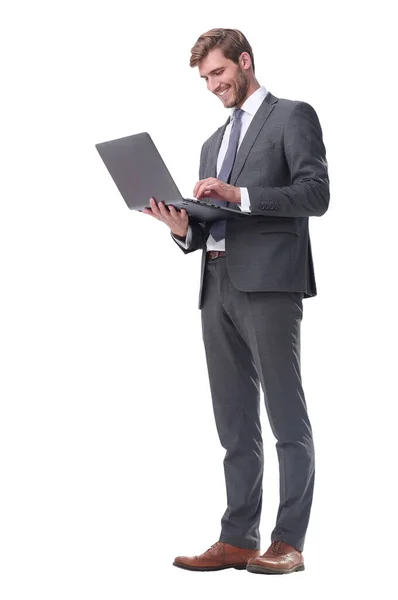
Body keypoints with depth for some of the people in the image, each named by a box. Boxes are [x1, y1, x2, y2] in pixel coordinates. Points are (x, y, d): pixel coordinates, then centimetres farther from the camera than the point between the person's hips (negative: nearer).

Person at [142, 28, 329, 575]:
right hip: (218, 287, 8)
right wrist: (183, 228, -1)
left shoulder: (292, 116, 4)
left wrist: (239, 194, -16)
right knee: (234, 423, 7)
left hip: (269, 282, -7)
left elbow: (316, 193, -9)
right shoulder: (214, 143, 26)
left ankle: (289, 543, -2)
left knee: (287, 416, -5)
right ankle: (238, 539, 11)